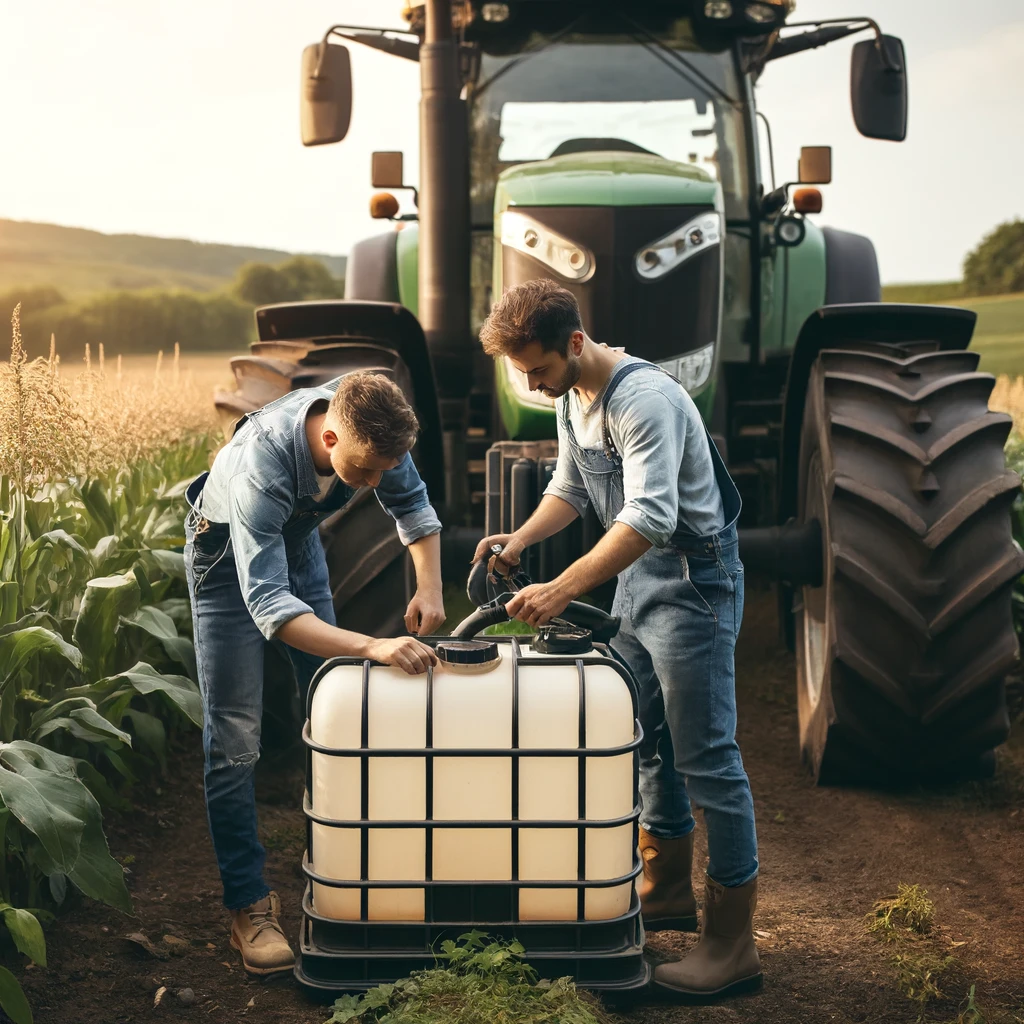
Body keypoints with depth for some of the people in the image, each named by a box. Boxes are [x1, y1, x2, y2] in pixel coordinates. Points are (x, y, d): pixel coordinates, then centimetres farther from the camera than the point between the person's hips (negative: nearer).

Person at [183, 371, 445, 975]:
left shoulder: (370, 428, -26)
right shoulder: (260, 466, -43)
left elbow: (412, 503, -6)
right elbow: (268, 604, -47)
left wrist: (430, 587, -21)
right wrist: (373, 647, -56)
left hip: (298, 541, 6)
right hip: (230, 557, -6)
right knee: (235, 737, -9)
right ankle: (249, 904, -1)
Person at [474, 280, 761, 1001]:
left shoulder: (645, 398, -24)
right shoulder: (572, 400, 7)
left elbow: (651, 514, -34)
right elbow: (571, 488, 20)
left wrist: (566, 589, -40)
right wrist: (520, 539, 2)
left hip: (693, 581, -10)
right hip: (636, 577, 10)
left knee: (705, 757, -8)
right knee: (649, 742, 17)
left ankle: (733, 944, -1)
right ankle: (669, 891, 33)